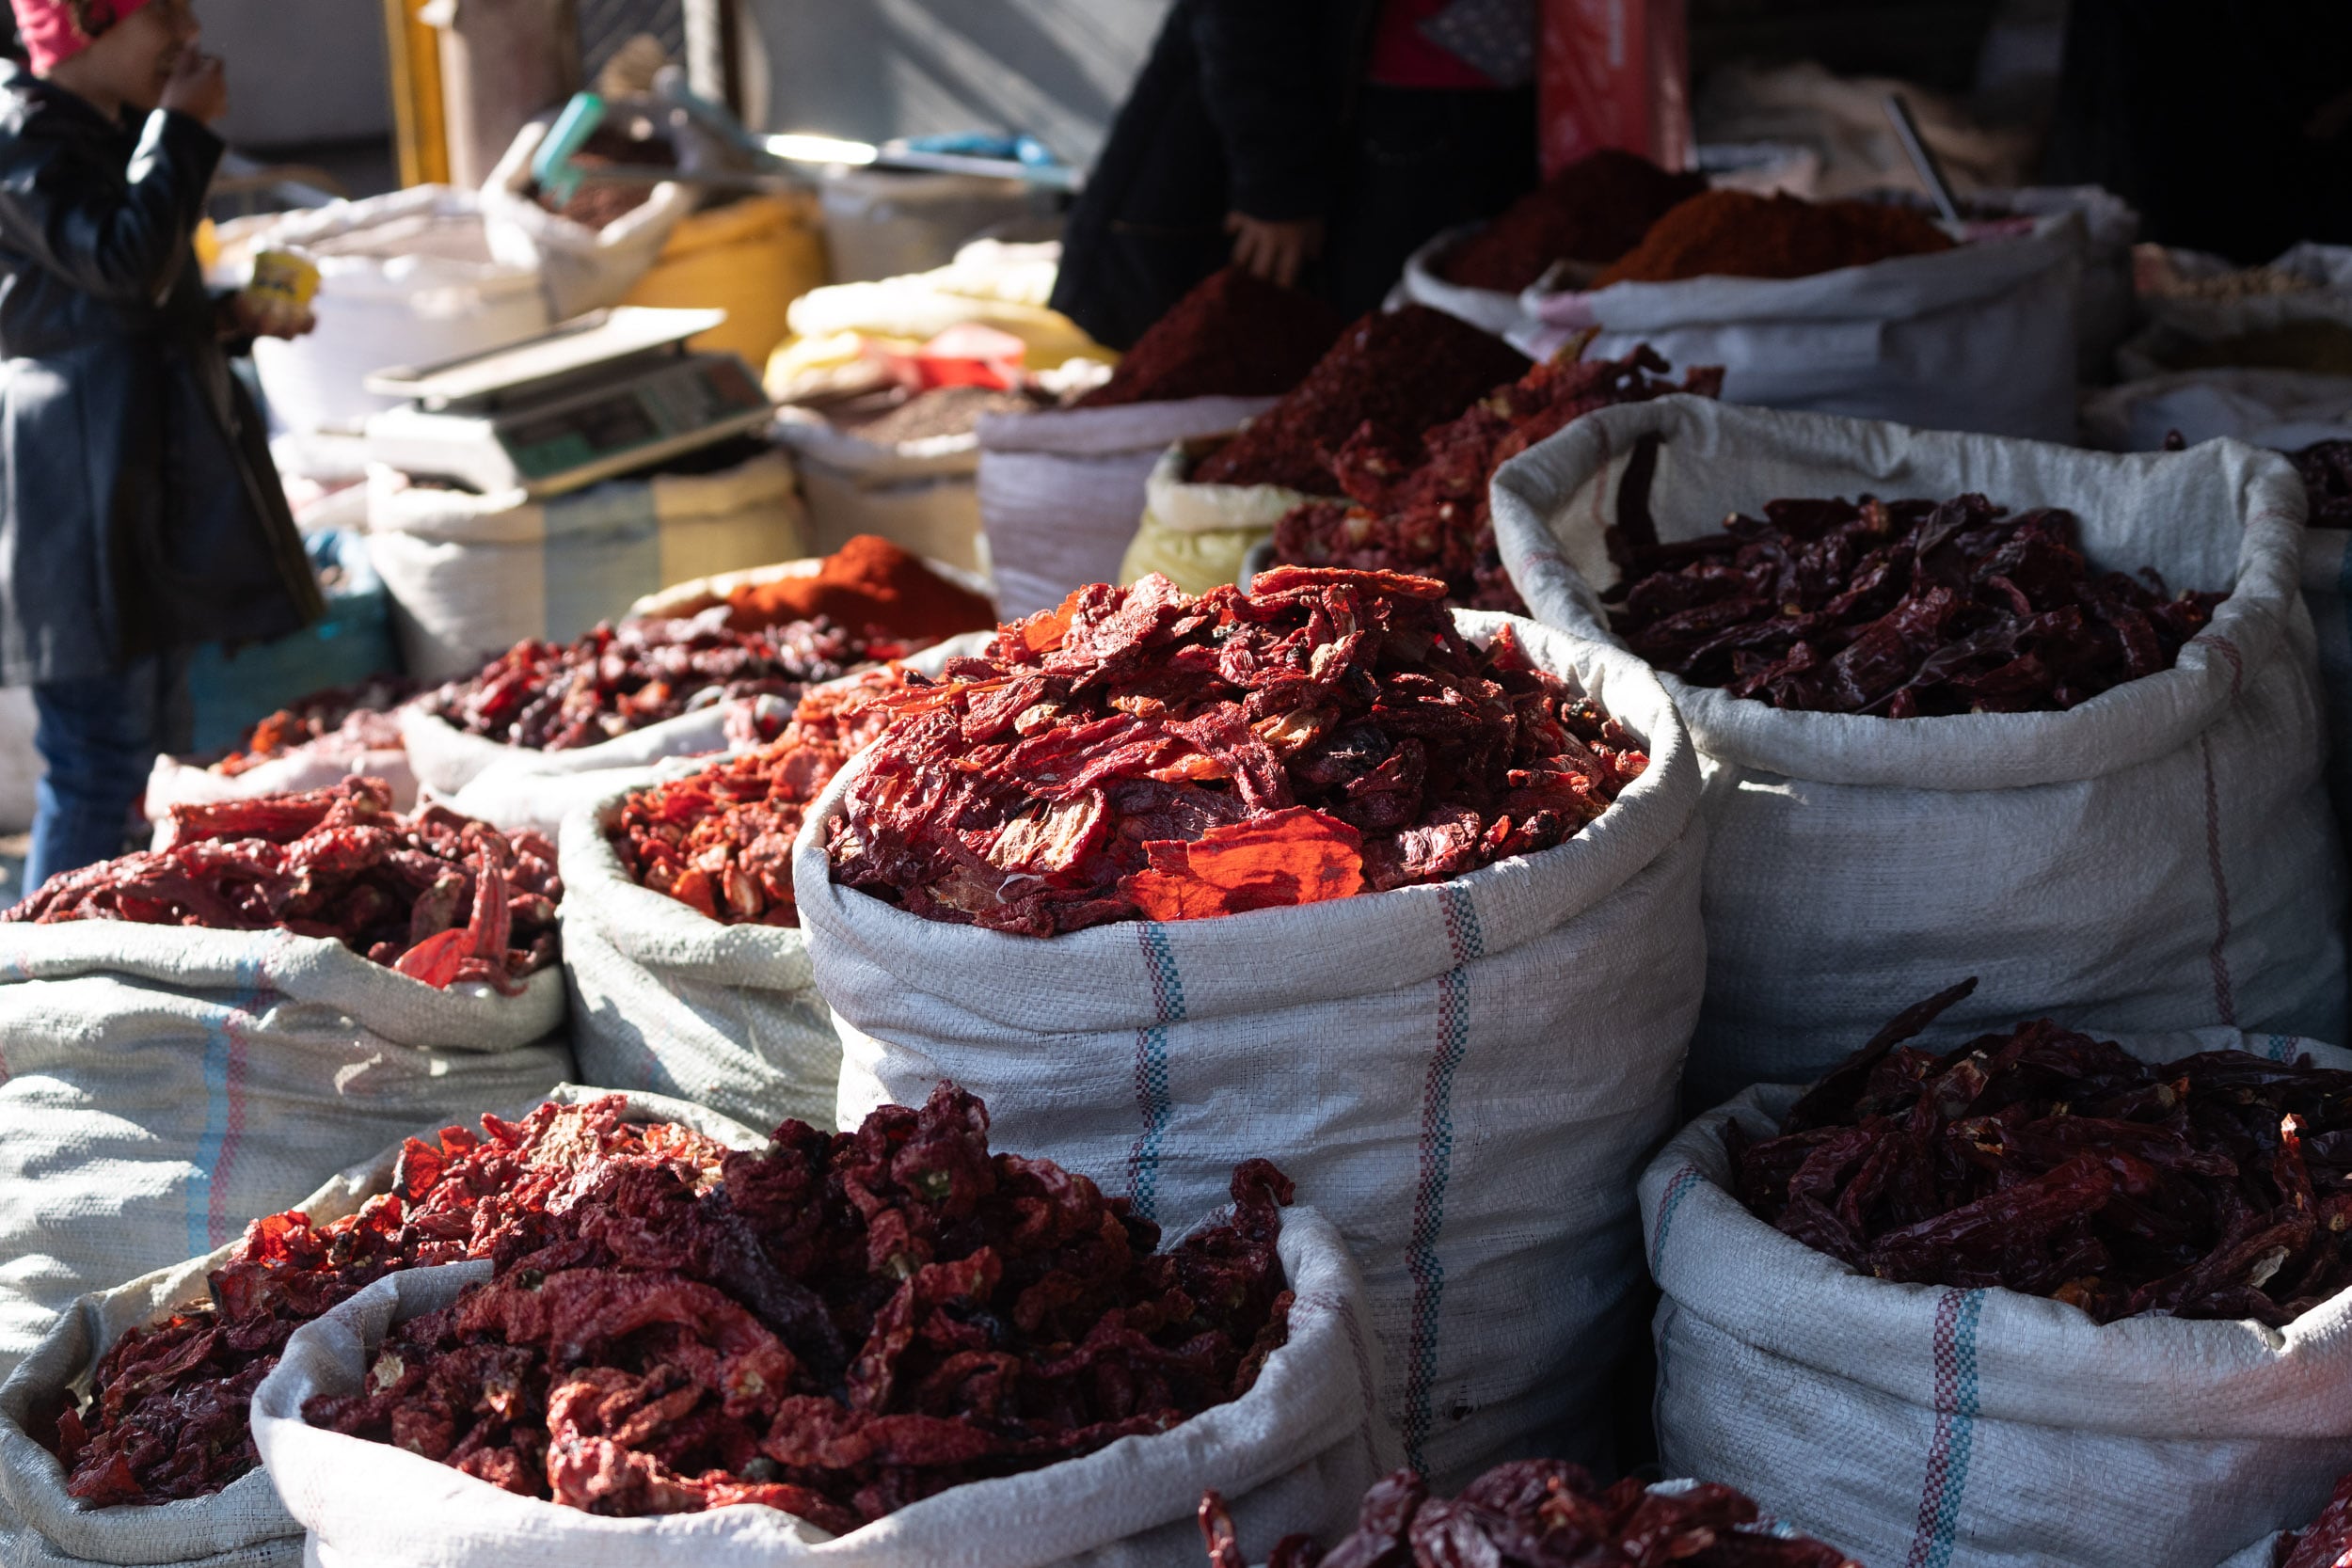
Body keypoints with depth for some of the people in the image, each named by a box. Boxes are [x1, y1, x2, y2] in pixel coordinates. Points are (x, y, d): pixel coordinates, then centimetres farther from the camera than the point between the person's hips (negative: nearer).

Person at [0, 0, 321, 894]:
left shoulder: (115, 131, 19)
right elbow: (125, 262, -24)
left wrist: (230, 318, 12)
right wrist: (182, 130, -14)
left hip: (149, 466, 10)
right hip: (81, 475, -10)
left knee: (146, 736, 15)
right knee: (103, 745, -10)